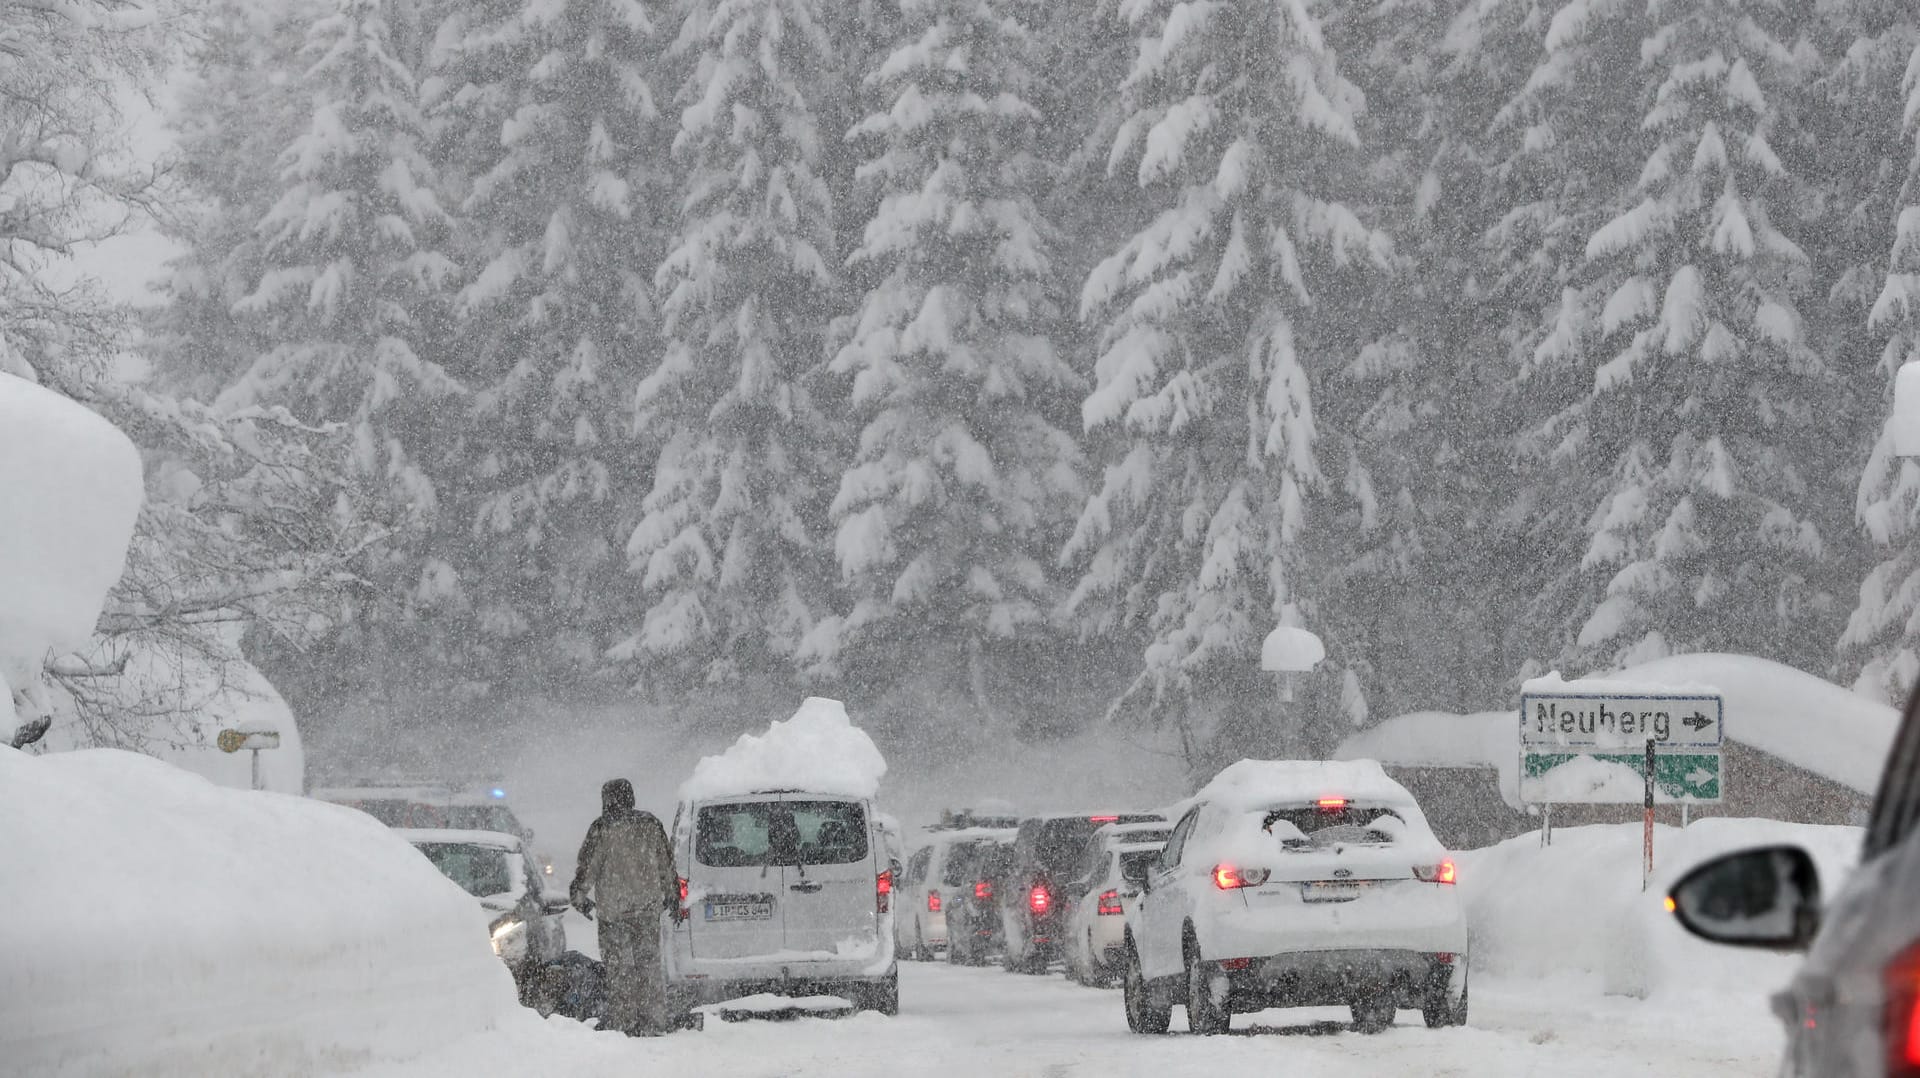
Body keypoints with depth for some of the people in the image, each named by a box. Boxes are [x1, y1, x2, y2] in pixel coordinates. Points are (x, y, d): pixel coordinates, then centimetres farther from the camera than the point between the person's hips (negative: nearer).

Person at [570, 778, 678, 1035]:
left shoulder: (602, 829, -7)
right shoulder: (651, 824, 6)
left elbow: (588, 865, -6)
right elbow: (666, 862, 12)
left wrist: (579, 895, 8)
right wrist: (671, 893, 24)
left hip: (613, 906, -4)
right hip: (648, 903, 4)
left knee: (618, 965, 0)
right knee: (649, 961, 8)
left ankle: (621, 1022, -3)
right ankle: (652, 1021, 7)